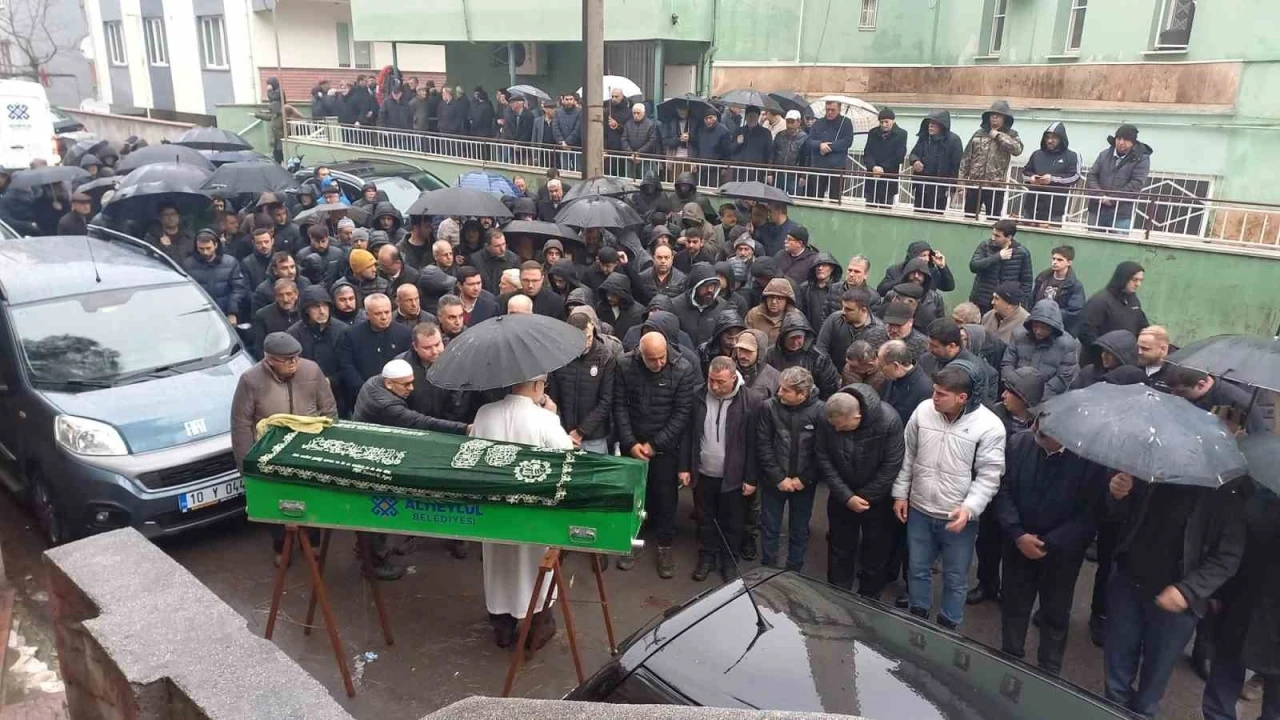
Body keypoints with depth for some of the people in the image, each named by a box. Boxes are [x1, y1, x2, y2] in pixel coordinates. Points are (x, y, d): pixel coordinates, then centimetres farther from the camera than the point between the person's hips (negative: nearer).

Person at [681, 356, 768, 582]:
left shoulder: (752, 400, -17)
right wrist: (684, 467, 1)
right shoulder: (699, 396, -7)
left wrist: (751, 478, -9)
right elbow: (688, 434, 2)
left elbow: (754, 443, -11)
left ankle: (729, 560, 35)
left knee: (731, 522, 15)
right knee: (705, 519, 18)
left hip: (733, 476, -2)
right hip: (703, 474, 3)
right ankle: (707, 556, 38)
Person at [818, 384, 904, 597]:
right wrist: (846, 496, -17)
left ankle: (869, 600, 32)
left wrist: (865, 497, -15)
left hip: (877, 497, -2)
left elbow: (892, 465, -20)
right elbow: (824, 459, -13)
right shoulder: (827, 418, -23)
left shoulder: (889, 420, -30)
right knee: (839, 547, 14)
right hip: (841, 495, 2)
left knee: (876, 550, 12)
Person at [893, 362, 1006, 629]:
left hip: (958, 518, -3)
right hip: (919, 510, 3)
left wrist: (969, 508, -24)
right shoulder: (923, 411, -7)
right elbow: (907, 456, 5)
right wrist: (900, 493, 6)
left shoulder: (989, 426, -18)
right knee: (918, 569, 20)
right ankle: (917, 617, 42)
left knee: (955, 578, 14)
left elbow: (989, 476, -14)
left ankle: (948, 627, 35)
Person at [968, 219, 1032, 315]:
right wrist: (998, 257, -18)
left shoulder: (1022, 252, -1)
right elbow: (973, 266, -14)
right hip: (981, 303, 1)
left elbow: (1026, 281, 3)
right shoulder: (984, 246, 0)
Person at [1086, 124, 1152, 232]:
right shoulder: (1104, 155, 11)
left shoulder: (1142, 159, -2)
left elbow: (1136, 185, -12)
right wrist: (1100, 196, -12)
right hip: (1097, 210, 4)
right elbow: (1091, 176, 4)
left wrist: (1112, 199, -17)